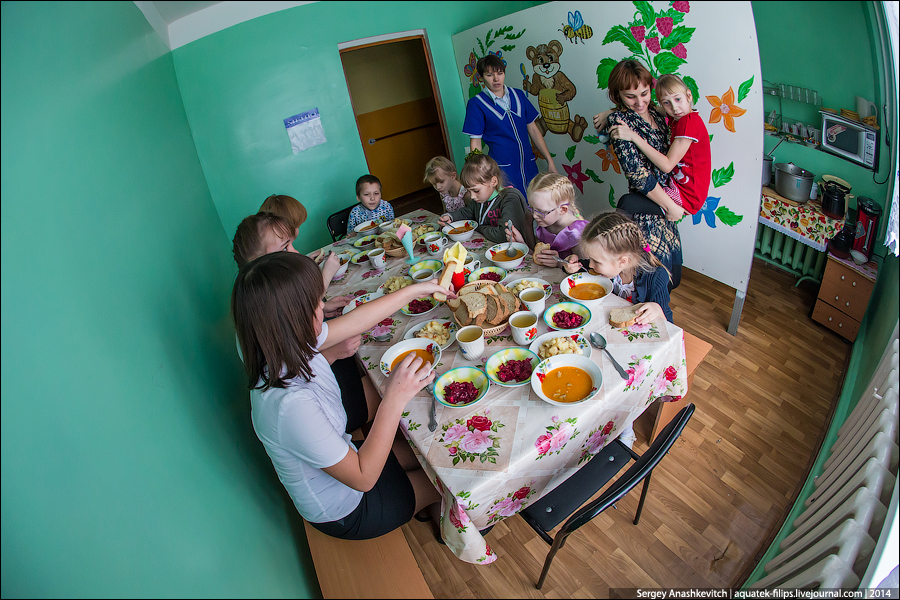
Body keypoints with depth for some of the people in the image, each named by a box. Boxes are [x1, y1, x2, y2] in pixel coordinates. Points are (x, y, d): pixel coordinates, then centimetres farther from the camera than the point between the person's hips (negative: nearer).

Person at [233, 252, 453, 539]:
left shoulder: (289, 345, -17)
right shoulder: (290, 404, -42)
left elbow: (356, 320, -3)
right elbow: (363, 478, -31)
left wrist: (416, 289, 3)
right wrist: (395, 399, -38)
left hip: (339, 458, 7)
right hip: (343, 512, -6)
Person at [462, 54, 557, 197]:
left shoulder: (519, 95, 9)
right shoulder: (476, 103, -3)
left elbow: (533, 129, 13)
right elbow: (475, 143, -4)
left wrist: (549, 159, 11)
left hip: (529, 165, 5)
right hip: (502, 169, -4)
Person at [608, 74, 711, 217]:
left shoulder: (689, 122, -22)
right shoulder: (678, 117, 5)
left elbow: (667, 165, -27)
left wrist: (633, 136, -28)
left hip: (687, 196, -10)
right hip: (678, 185, 10)